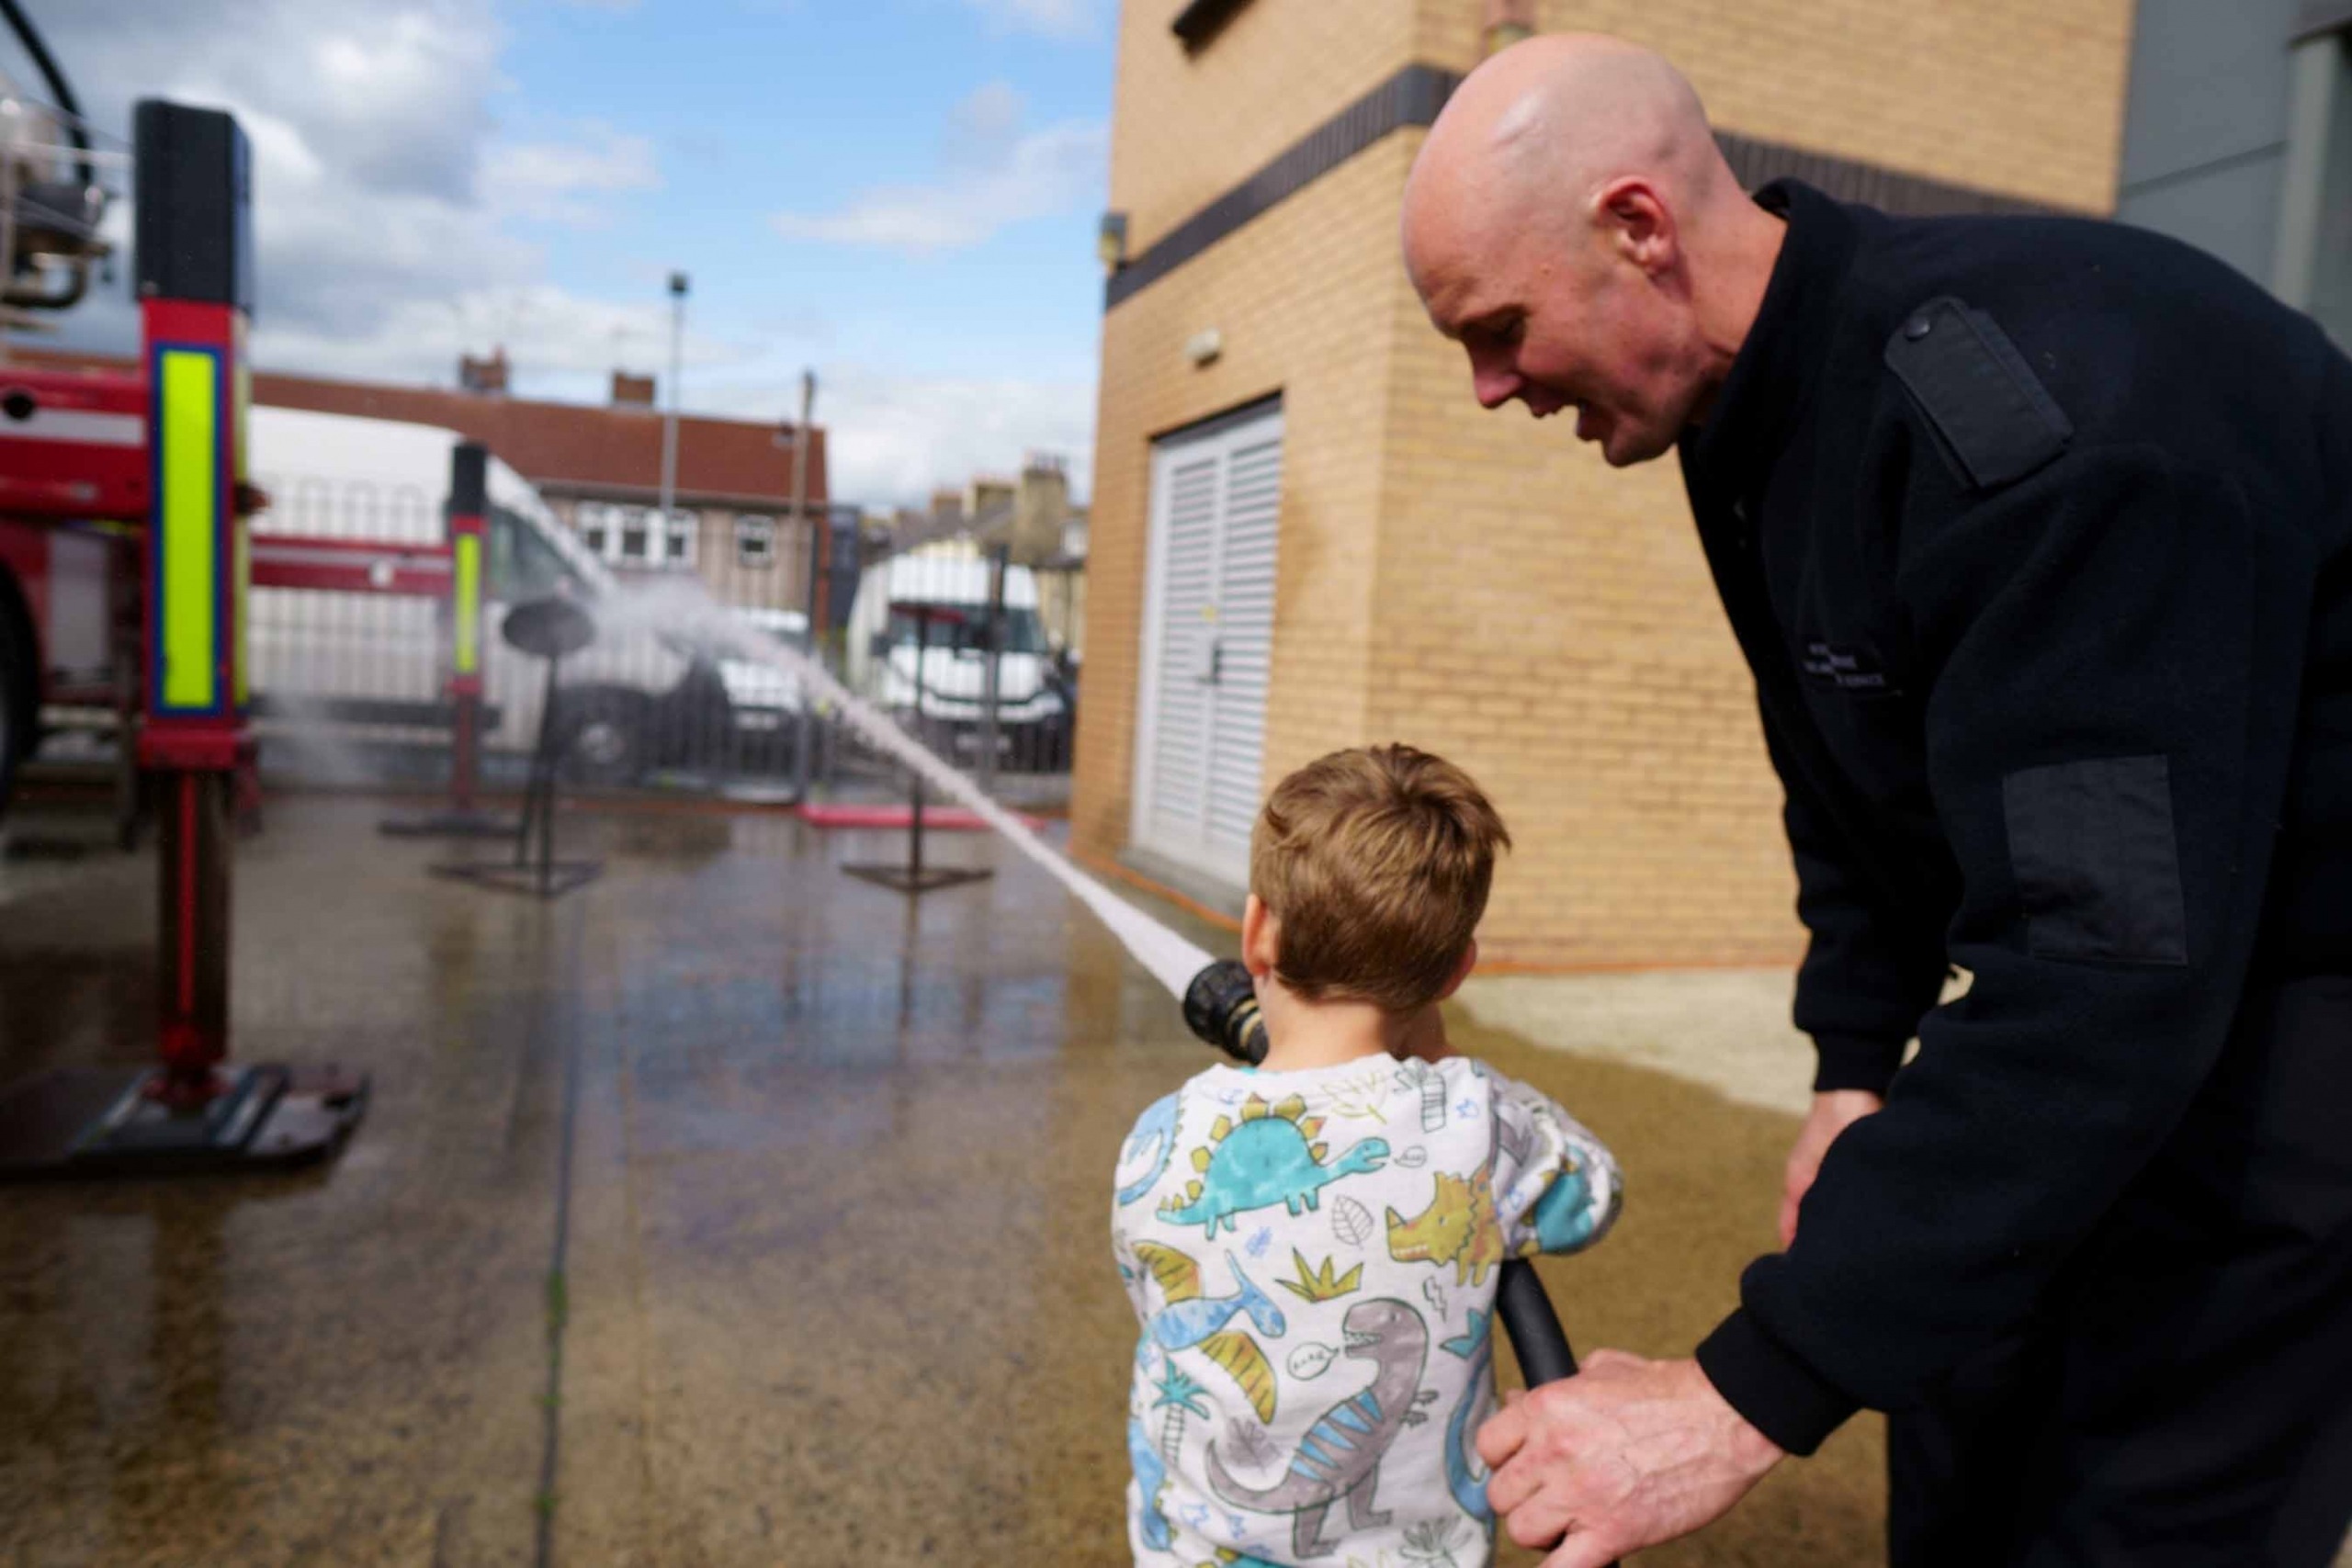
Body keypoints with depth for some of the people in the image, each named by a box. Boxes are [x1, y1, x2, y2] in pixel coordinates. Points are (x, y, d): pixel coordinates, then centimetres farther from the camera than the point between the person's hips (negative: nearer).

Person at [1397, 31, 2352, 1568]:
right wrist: (1858, 1068, 4)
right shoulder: (1764, 413, -1)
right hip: (2121, 966, 8)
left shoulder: (2039, 399, -30)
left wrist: (1755, 1393, -34)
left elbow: (2112, 963, -35)